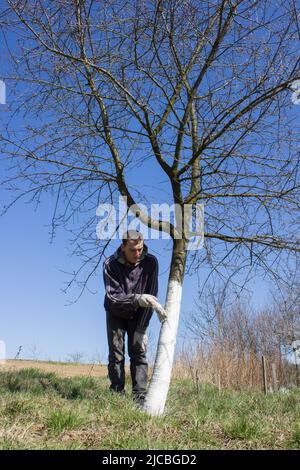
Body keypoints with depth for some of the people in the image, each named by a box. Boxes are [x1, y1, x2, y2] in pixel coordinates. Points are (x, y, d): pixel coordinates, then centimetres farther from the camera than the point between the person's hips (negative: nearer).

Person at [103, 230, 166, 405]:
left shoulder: (150, 262, -22)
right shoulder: (111, 265, -25)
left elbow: (151, 295, -20)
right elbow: (113, 297, -30)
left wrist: (142, 327, -22)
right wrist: (138, 298, -49)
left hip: (138, 314, 1)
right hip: (116, 314, 0)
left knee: (139, 352, -8)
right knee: (116, 354, -5)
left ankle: (140, 398, -5)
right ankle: (117, 396, 4)